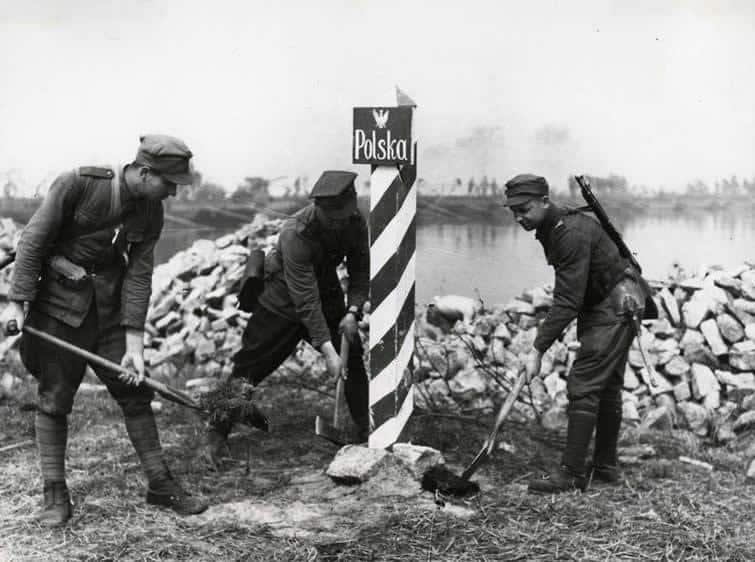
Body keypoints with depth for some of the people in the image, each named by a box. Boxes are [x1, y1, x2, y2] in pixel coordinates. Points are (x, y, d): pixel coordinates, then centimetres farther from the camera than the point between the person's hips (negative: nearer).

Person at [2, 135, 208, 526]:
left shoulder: (151, 213, -3)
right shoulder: (76, 185, -17)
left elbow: (139, 275, -5)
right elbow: (33, 241, -13)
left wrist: (134, 343, -10)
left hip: (110, 307, 4)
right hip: (58, 304, -4)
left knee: (135, 393, 6)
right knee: (54, 400, 1)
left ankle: (160, 484, 17)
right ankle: (55, 496, 16)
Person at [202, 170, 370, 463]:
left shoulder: (356, 223, -16)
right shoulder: (296, 232, -33)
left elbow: (360, 272, -3)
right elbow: (306, 300, -35)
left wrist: (352, 311, -19)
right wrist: (327, 349, -37)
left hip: (328, 298, 5)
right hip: (283, 304, -5)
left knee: (354, 360, 4)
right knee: (250, 366, -4)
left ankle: (366, 429, 20)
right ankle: (217, 433, 13)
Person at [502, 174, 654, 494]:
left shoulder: (571, 233, -25)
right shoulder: (551, 229, 7)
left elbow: (567, 301, -29)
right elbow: (567, 296, 15)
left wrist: (538, 350, -28)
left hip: (615, 308, -11)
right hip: (614, 310, 11)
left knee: (583, 386, -11)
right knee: (606, 387, 15)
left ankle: (571, 474, -6)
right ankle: (606, 467, 26)